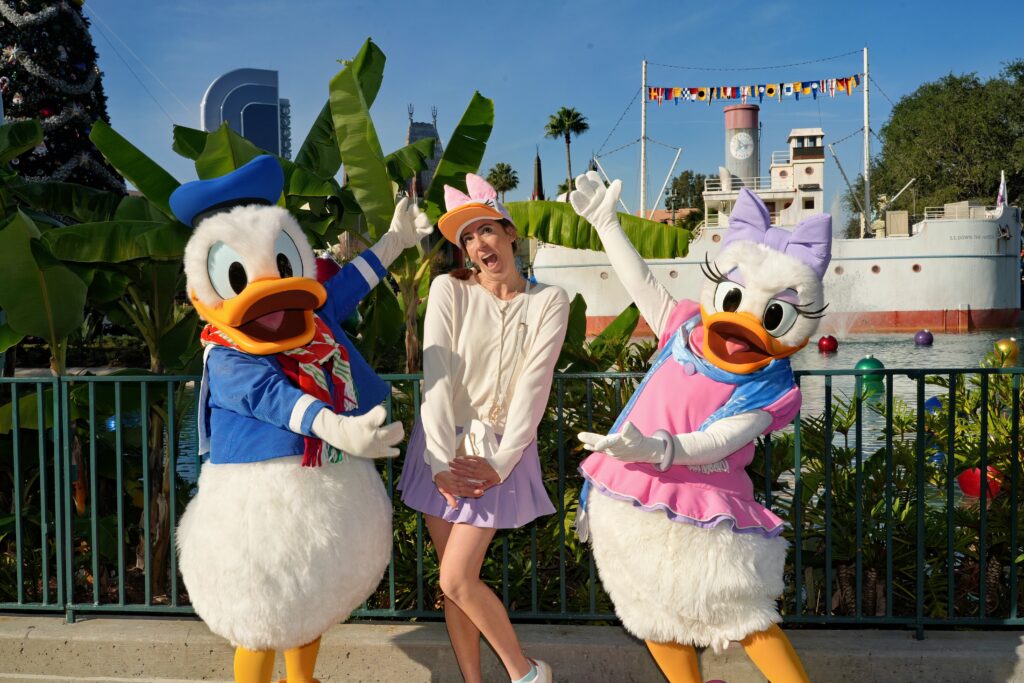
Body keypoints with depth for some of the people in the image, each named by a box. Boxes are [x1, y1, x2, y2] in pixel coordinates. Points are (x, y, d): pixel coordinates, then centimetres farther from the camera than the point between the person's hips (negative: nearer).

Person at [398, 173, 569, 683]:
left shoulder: (548, 301, -3)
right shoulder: (449, 289, -2)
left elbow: (533, 385, -10)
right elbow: (437, 374, -10)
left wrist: (501, 462, -16)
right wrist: (442, 460, -17)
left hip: (500, 450, -2)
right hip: (442, 445, 2)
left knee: (457, 580, -7)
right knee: (453, 578, 7)